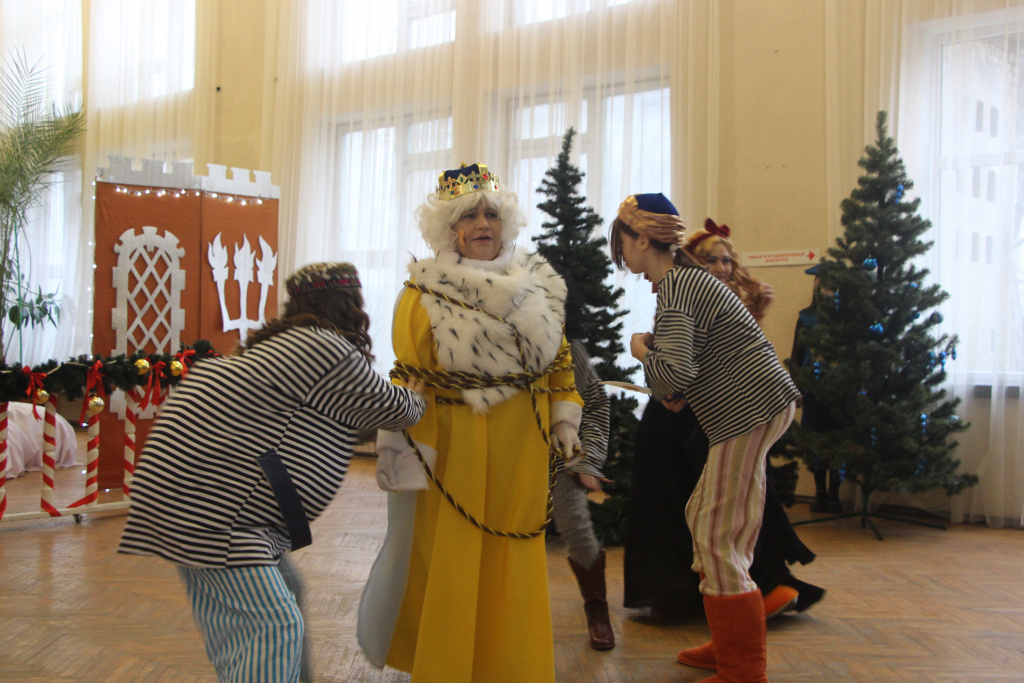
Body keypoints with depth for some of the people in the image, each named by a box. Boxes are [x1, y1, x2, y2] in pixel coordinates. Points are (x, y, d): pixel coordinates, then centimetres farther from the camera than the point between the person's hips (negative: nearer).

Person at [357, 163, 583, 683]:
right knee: (449, 565, 3)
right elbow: (408, 384, -8)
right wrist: (409, 459, -12)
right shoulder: (424, 295, -4)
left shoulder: (534, 287, 11)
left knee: (514, 563, 12)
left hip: (521, 456, 4)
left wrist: (565, 421, 9)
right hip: (454, 454, -4)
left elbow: (558, 362, 17)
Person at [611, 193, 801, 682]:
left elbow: (676, 372, -28)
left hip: (751, 412, -11)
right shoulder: (686, 278, 17)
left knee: (718, 537, -7)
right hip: (754, 409, 11)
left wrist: (642, 351, -9)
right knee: (703, 516, 17)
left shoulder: (675, 289, -15)